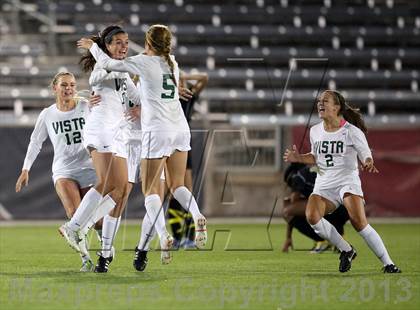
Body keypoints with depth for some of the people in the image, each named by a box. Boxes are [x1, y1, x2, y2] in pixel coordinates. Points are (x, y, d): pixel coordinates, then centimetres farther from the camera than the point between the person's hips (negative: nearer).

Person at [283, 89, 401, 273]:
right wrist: (299, 158, 5)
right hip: (324, 185, 5)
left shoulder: (352, 131, -5)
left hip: (347, 181, -5)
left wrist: (368, 164, -25)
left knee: (359, 222, -23)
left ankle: (388, 264, -11)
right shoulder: (315, 131, 10)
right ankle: (346, 251, -5)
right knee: (312, 216, -23)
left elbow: (365, 155, -2)